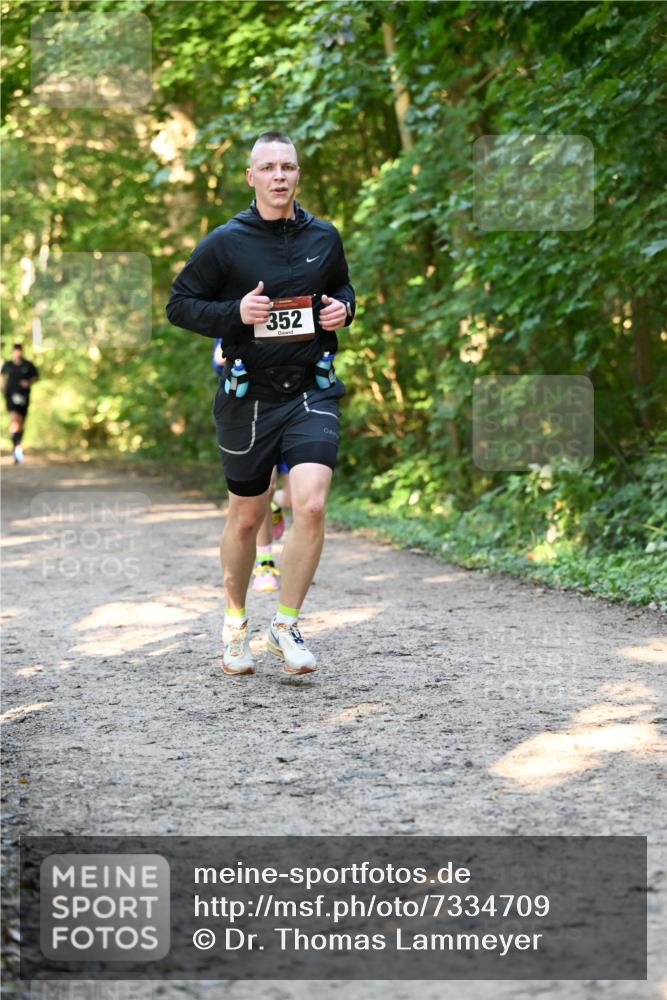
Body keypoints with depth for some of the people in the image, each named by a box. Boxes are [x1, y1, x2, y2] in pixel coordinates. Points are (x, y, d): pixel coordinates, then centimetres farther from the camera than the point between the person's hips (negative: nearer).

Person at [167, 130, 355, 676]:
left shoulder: (324, 237, 6)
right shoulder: (225, 242, -4)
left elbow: (343, 286, 24)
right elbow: (180, 303, 0)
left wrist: (344, 308, 1)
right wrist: (236, 313, -16)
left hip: (312, 391, 1)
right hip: (248, 395, -1)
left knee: (311, 506, -18)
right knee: (246, 518, 10)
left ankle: (286, 626, -2)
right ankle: (235, 625, 32)